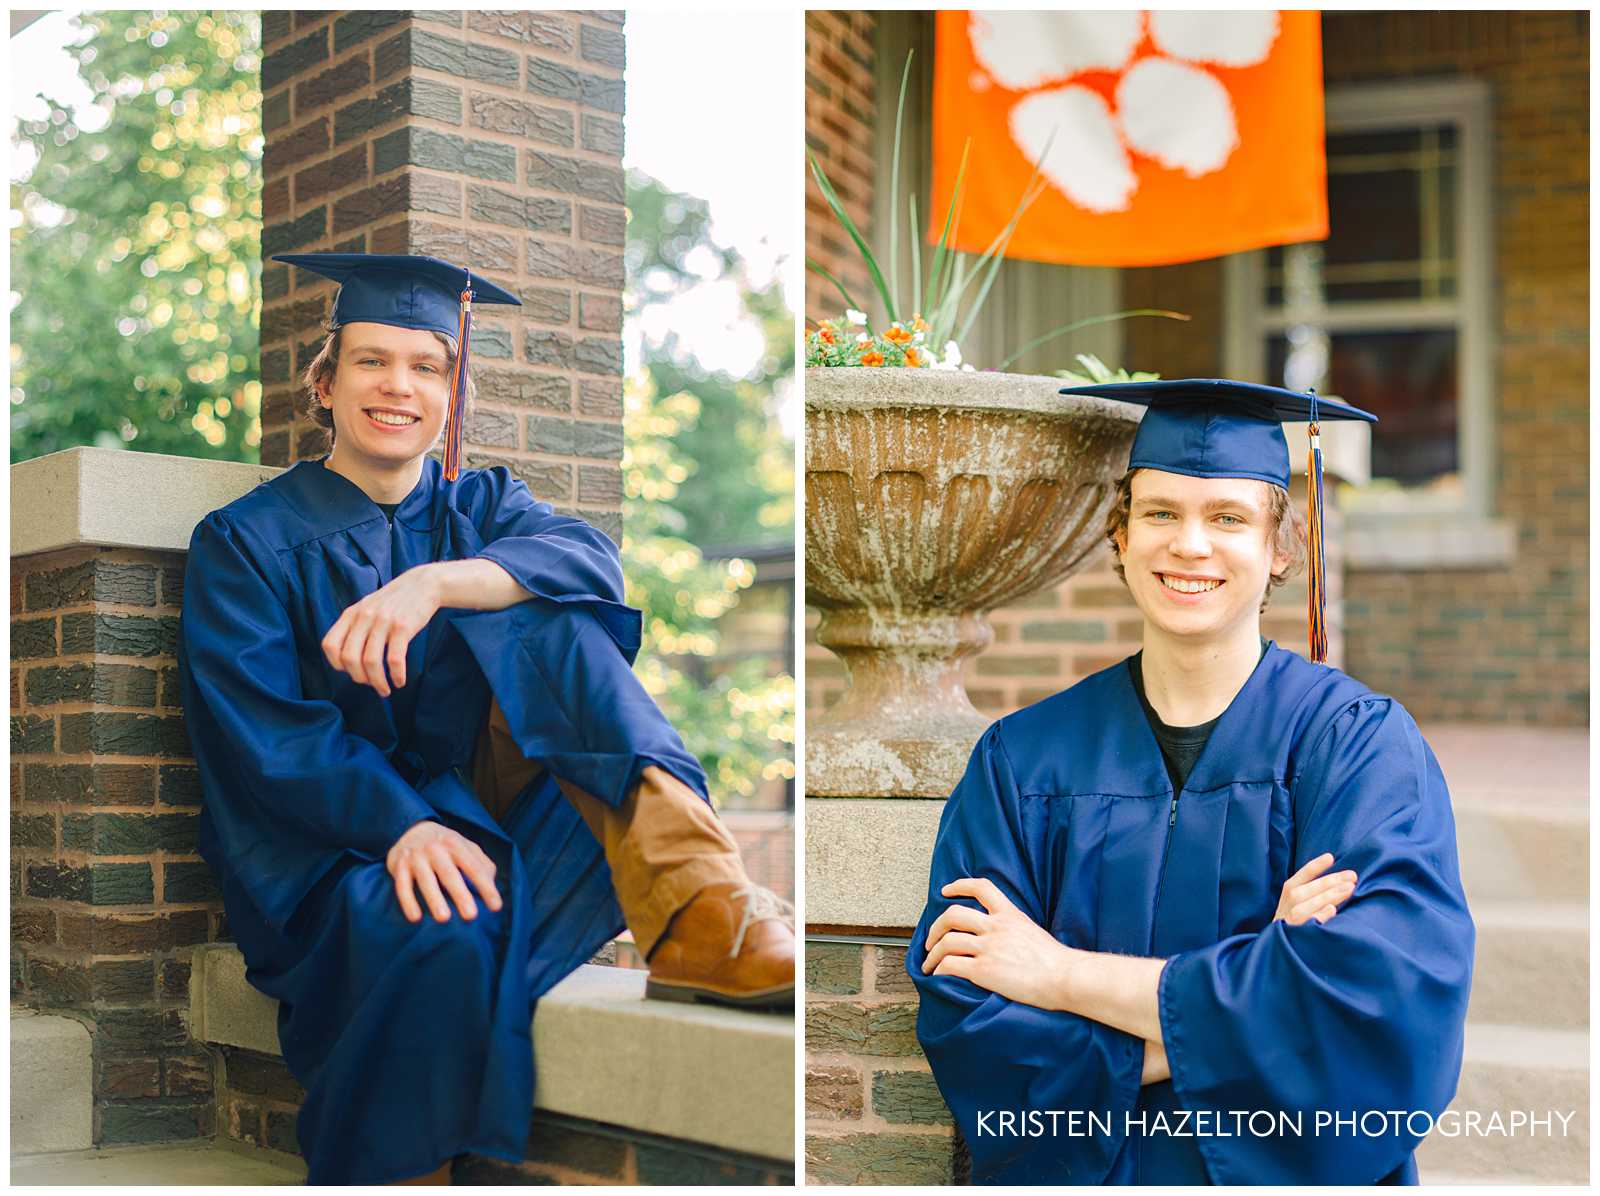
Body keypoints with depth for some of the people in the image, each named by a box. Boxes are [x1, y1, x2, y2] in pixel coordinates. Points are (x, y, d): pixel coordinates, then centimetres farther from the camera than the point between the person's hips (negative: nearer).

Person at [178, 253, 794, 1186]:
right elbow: (260, 731, -11)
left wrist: (437, 584, -30)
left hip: (476, 802, 3)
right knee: (443, 938, -37)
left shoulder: (481, 505, 13)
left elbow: (590, 560, -11)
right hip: (329, 842, -3)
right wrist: (404, 825, -28)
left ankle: (700, 911, -35)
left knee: (552, 625, -22)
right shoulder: (247, 541, 4)